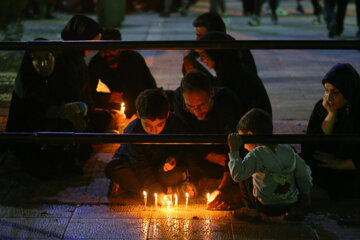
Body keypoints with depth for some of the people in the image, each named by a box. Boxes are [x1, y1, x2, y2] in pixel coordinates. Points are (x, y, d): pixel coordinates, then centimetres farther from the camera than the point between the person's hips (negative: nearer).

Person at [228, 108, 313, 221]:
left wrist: (234, 151, -19)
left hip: (266, 207, -5)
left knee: (245, 174, 8)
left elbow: (237, 175, -26)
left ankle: (252, 210, 9)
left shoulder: (256, 154, -18)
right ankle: (293, 210, 19)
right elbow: (304, 172, 6)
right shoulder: (288, 149, -1)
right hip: (289, 205, 5)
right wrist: (306, 193, 20)